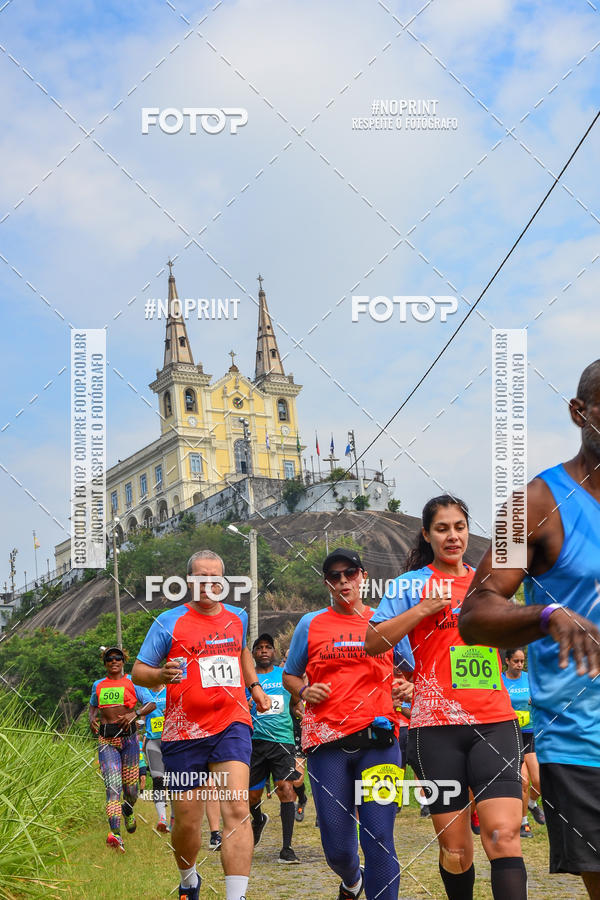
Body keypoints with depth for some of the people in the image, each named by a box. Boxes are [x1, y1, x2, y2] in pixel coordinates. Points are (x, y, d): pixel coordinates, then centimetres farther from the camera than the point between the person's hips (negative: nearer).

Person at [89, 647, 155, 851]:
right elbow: (93, 706, 30)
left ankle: (128, 813, 41)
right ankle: (115, 834, -27)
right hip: (106, 739, 1)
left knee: (130, 788, 5)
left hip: (128, 737, -1)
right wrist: (92, 718, 8)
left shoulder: (132, 682, 5)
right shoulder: (98, 685, 14)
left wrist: (134, 714, -17)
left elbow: (151, 704, 1)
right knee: (112, 786, -15)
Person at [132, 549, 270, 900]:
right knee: (187, 822, 5)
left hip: (232, 725, 2)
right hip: (184, 733, -2)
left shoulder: (238, 617, 12)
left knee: (237, 809, -18)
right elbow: (139, 672, 0)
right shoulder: (169, 622, -1)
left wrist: (254, 686, 25)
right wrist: (162, 674, -20)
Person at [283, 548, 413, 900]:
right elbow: (290, 675, 21)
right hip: (327, 742, 1)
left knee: (379, 837, -10)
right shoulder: (310, 624, 12)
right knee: (337, 845, 5)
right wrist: (304, 691, -1)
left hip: (378, 740, -1)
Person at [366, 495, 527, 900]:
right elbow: (373, 643, -2)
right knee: (455, 847, 2)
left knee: (504, 834, -16)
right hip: (437, 726, -1)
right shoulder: (412, 584, 6)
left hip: (495, 721, 2)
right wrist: (424, 609, -10)